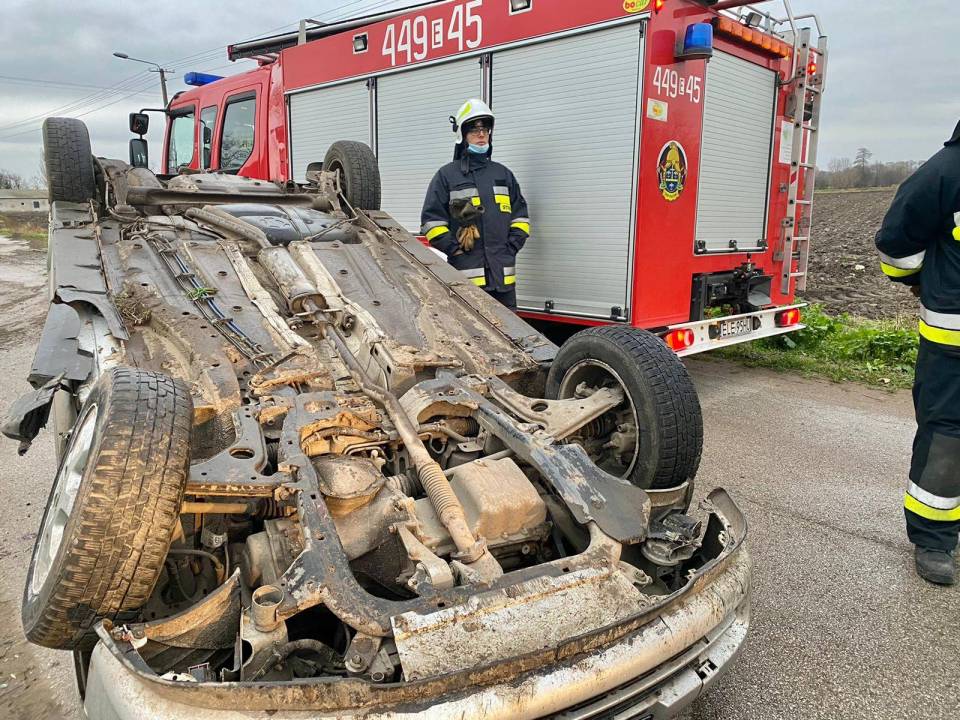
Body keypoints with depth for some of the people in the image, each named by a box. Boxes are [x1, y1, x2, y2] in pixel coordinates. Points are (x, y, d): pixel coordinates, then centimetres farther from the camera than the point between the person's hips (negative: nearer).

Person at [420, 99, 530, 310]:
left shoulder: (504, 174, 18)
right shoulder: (446, 175, 5)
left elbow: (521, 216, 18)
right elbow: (432, 220, -1)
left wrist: (512, 247, 3)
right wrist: (456, 250, -9)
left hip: (503, 275, 5)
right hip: (466, 275, -4)